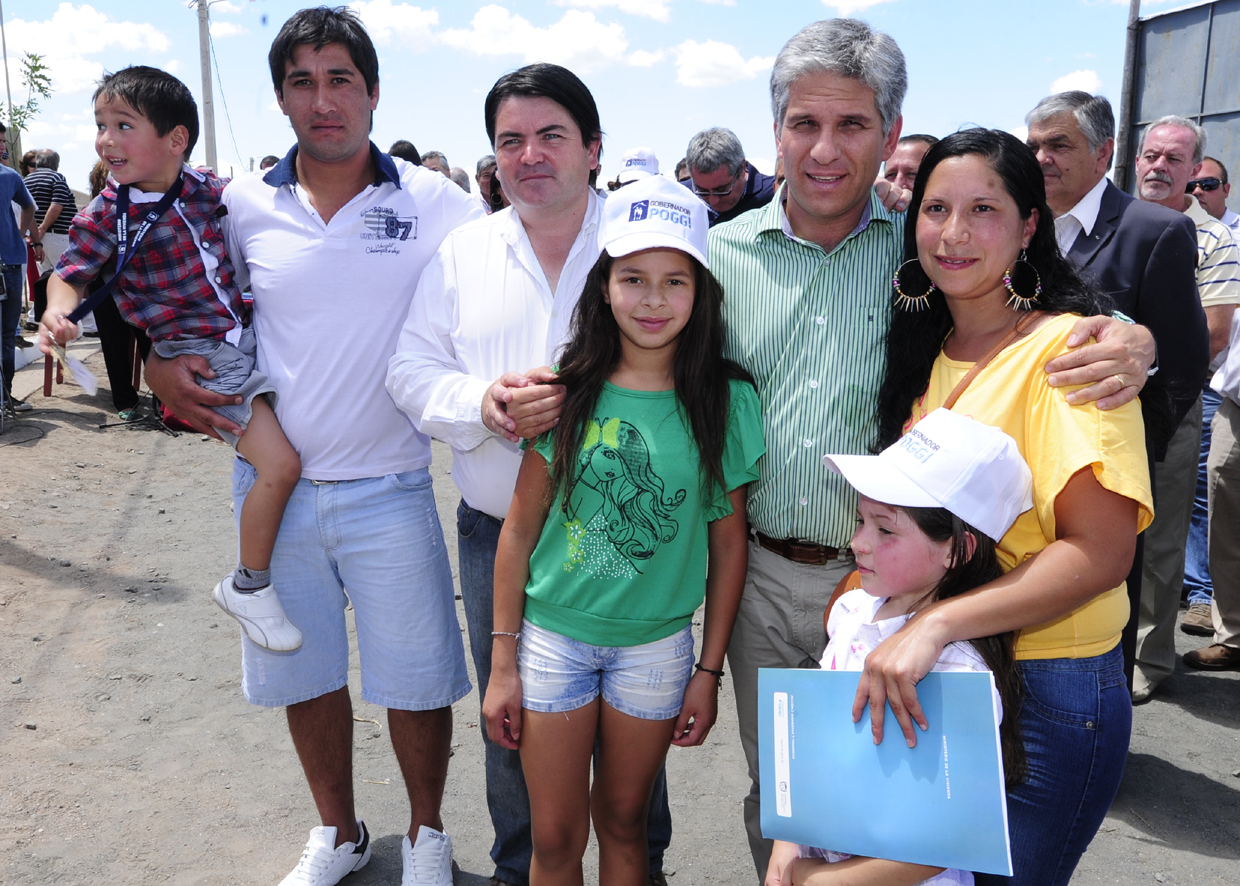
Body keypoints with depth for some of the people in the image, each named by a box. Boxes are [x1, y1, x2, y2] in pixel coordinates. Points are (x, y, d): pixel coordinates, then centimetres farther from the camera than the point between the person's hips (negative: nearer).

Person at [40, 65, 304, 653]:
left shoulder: (210, 189, 2)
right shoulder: (107, 214, -8)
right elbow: (70, 274, -5)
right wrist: (57, 312, -24)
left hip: (252, 333, 6)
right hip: (198, 356, -6)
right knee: (279, 464, -19)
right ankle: (249, 586, 1)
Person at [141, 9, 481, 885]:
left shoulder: (433, 203, -6)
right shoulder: (244, 207, 2)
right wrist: (160, 361, -1)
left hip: (389, 491, -2)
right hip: (275, 485, 3)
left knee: (414, 680, 8)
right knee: (305, 675, 17)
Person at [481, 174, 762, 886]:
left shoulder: (727, 400, -8)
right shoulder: (568, 390, -8)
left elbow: (728, 544, -1)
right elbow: (521, 528, -3)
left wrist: (709, 672, 1)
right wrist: (502, 662, -2)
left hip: (657, 645, 0)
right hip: (553, 636, 0)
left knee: (623, 823, 19)